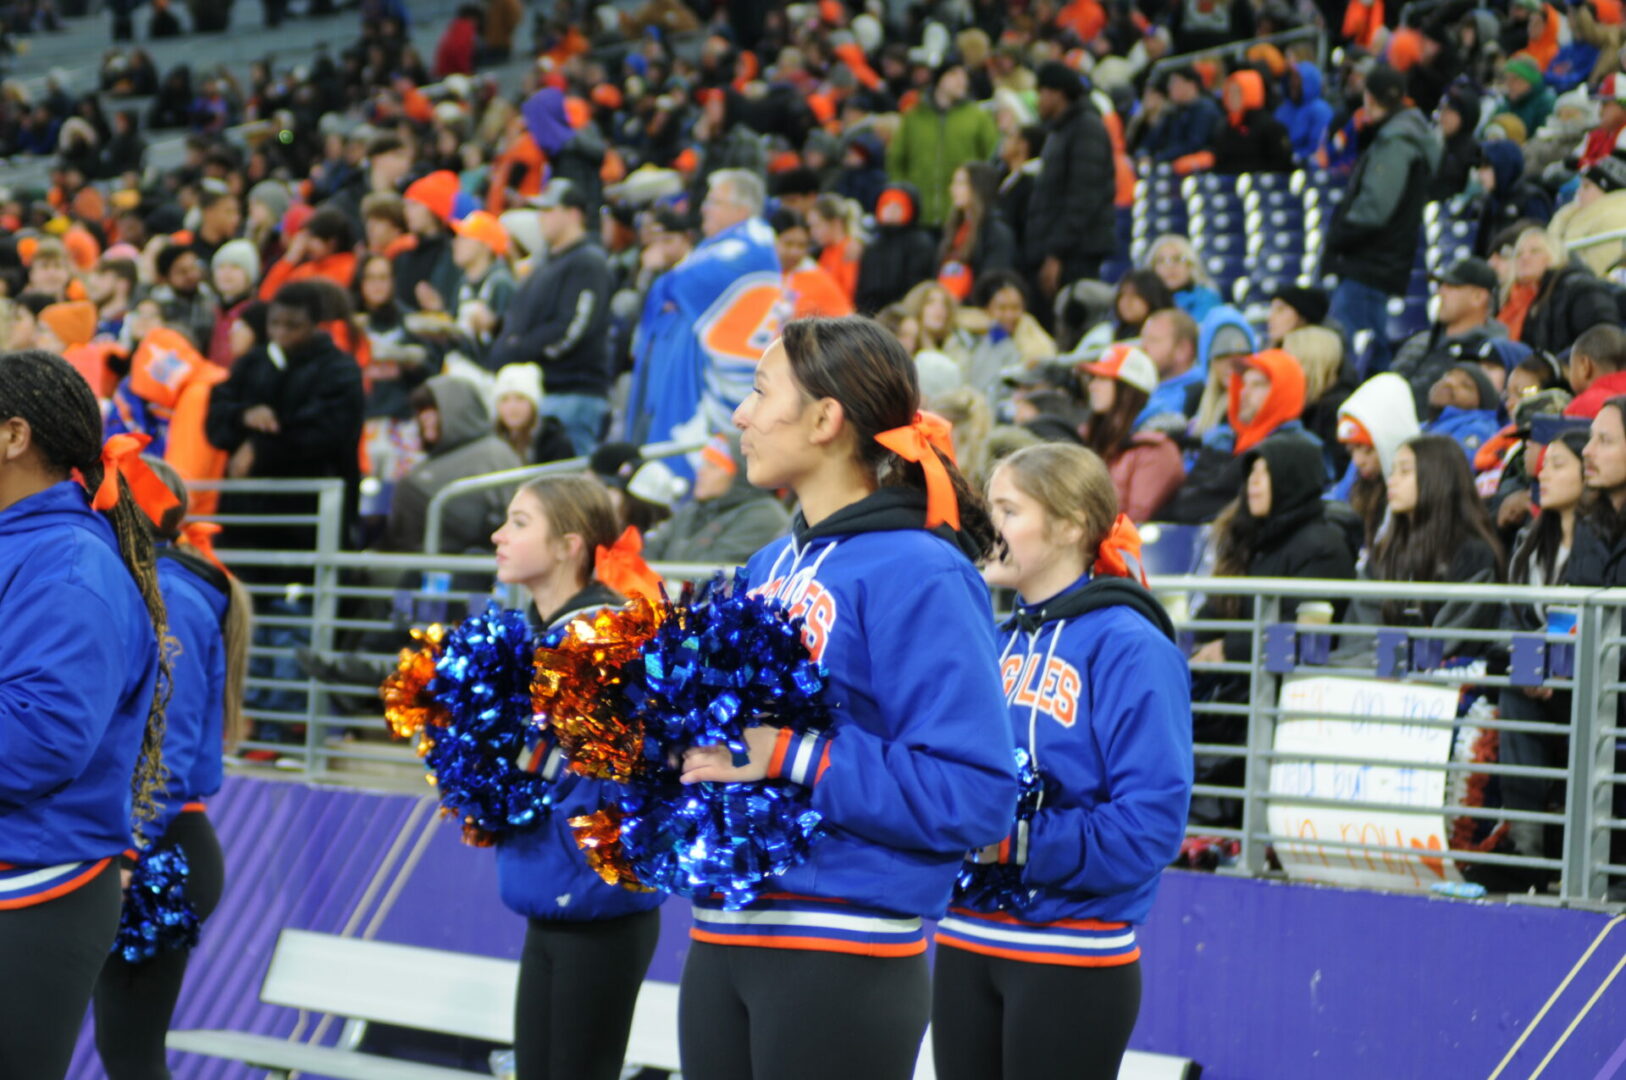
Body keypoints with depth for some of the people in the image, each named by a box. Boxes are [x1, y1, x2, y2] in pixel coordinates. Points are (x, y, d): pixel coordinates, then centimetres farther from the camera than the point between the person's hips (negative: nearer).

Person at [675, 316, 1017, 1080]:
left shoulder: (918, 575, -11)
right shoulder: (768, 568, 13)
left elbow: (974, 795, -19)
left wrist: (794, 758, -22)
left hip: (844, 956, -7)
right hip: (723, 944, 8)